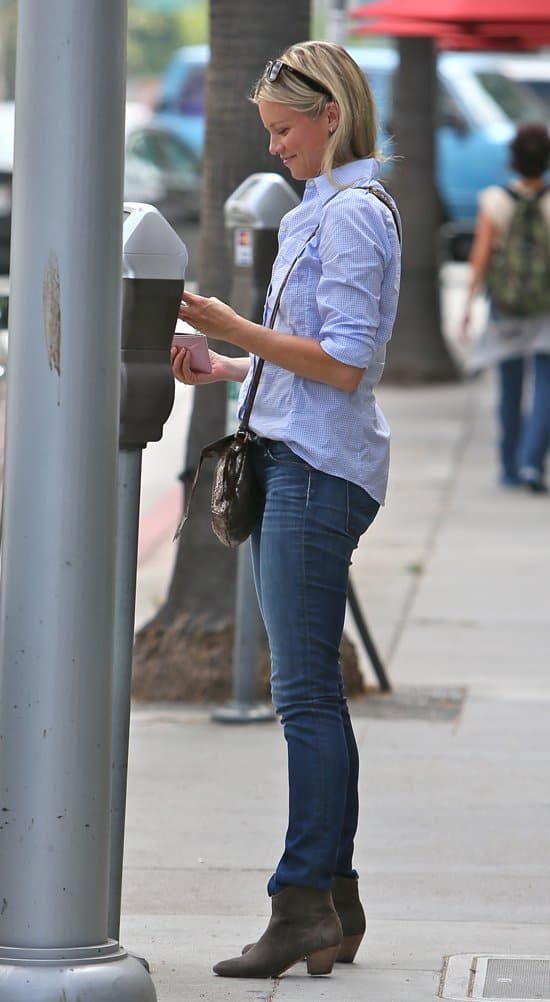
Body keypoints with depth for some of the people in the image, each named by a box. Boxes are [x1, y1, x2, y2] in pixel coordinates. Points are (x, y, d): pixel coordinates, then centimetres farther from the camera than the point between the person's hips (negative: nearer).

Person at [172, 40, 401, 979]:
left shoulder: (352, 216, -11)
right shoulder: (316, 213, 20)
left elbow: (344, 363, -17)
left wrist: (232, 327, -17)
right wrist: (224, 368, 14)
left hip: (320, 470, -10)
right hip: (292, 463, 10)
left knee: (305, 689, -10)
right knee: (310, 690, 9)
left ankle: (303, 901, -10)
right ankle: (335, 901, 12)